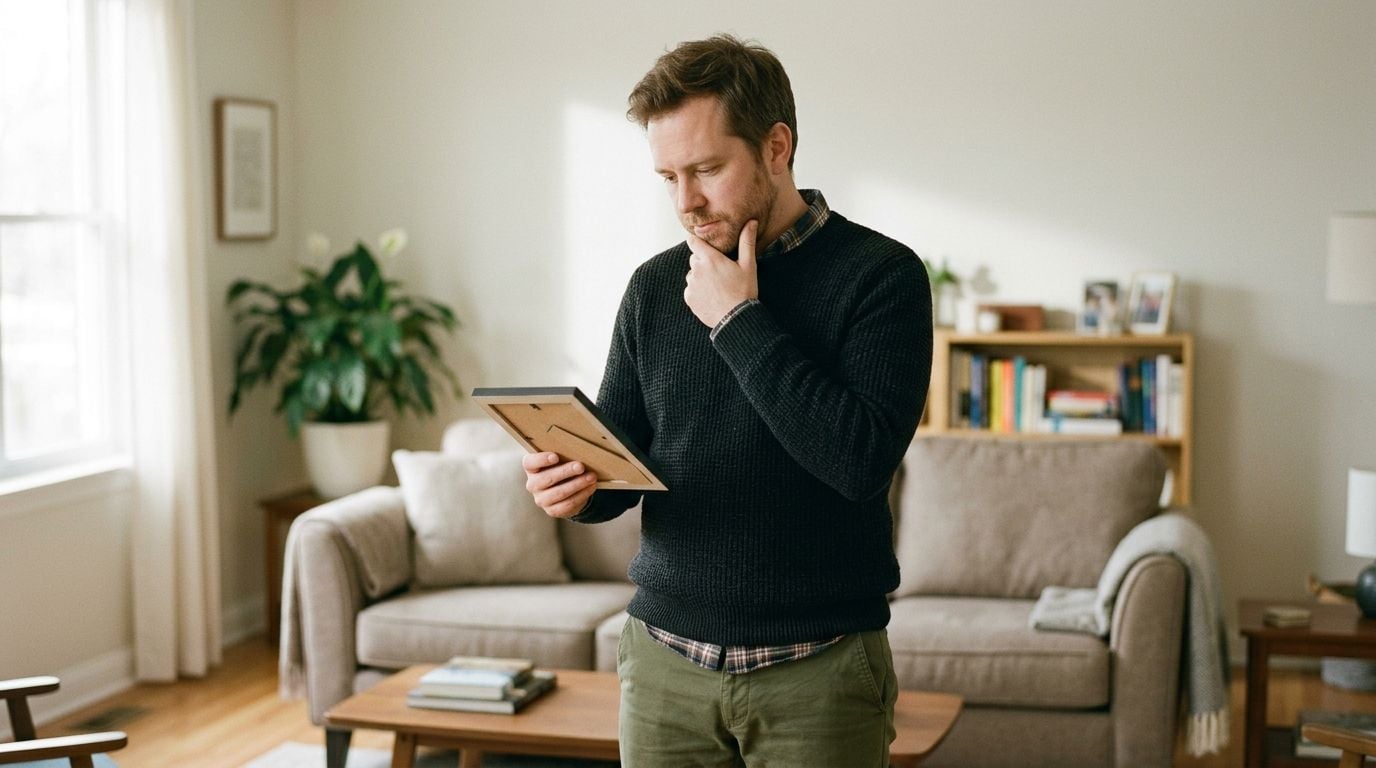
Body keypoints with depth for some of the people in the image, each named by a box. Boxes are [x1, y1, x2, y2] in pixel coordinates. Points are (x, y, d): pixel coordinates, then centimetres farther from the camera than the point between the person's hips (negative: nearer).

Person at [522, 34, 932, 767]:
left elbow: (862, 459, -20)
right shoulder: (654, 286, 5)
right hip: (663, 658, 4)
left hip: (816, 669, -3)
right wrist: (574, 487, -12)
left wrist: (740, 321, -16)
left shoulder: (879, 273, -8)